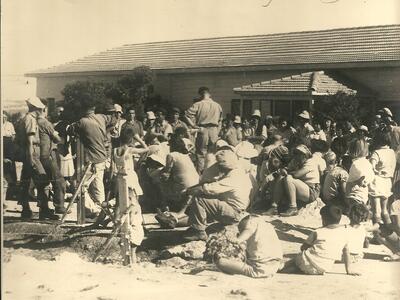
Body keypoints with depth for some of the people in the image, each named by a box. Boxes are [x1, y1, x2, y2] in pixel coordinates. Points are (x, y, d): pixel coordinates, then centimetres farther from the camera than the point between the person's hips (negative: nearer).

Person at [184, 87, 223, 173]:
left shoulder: (198, 105, -5)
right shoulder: (217, 106, 6)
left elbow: (187, 115, -14)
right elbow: (219, 122, 13)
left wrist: (193, 126, -6)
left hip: (202, 130, -3)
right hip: (214, 131, 3)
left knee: (201, 155, 3)